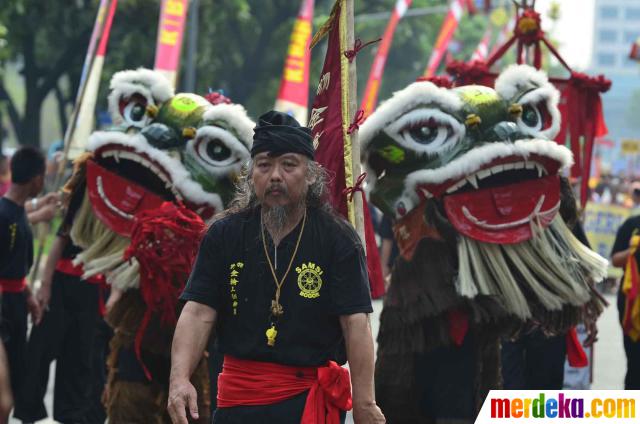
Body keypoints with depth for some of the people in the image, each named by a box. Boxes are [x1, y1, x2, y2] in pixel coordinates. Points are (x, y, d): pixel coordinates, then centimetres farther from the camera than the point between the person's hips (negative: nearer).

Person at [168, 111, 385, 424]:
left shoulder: (339, 240, -1)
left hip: (310, 397, -3)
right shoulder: (223, 236, 7)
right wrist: (180, 379, -17)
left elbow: (355, 322, -7)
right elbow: (198, 312, 0)